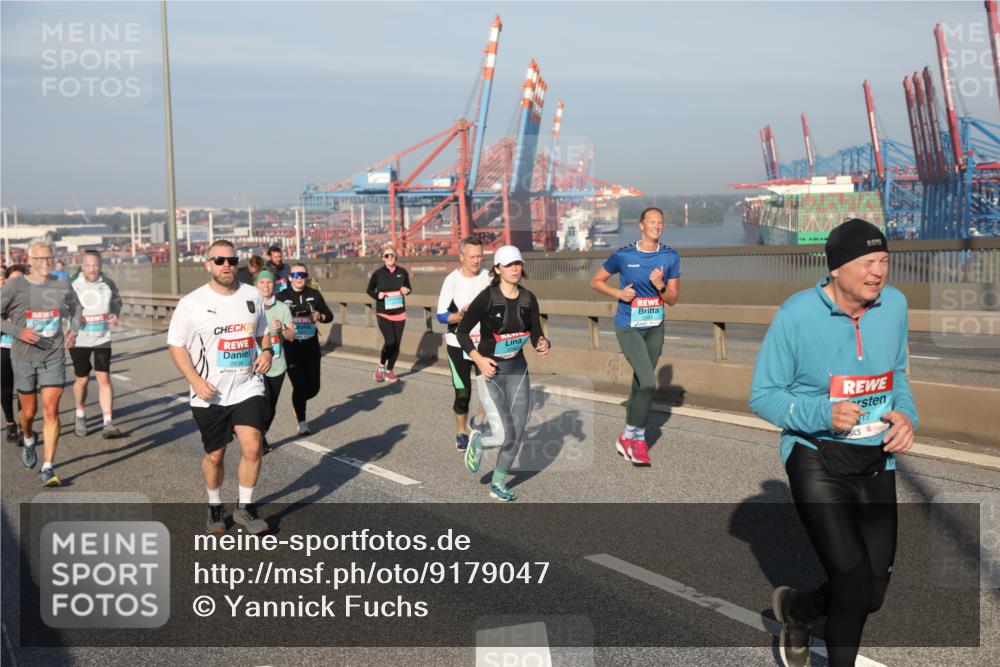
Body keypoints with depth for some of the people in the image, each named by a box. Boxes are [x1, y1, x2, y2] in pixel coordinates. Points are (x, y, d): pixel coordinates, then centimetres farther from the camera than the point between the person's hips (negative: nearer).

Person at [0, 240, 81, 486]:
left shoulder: (62, 286, 0)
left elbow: (75, 307, 20)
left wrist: (74, 330, 4)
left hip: (54, 357, 1)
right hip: (24, 357, -1)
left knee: (51, 411, -8)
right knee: (29, 412, 13)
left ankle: (48, 468, -5)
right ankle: (28, 441, 48)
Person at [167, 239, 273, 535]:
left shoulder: (253, 296, 3)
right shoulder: (192, 303, -7)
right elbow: (177, 346, -1)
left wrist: (267, 351, -3)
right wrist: (195, 380, -13)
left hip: (248, 388, 2)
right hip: (209, 395, -2)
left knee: (252, 448, -11)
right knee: (214, 455, 10)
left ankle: (244, 507, 10)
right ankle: (215, 507, 33)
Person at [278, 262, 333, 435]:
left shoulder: (314, 294, 4)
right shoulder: (282, 296, -3)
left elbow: (329, 315, 6)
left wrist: (320, 316, -15)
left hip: (311, 345, 3)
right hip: (291, 347, -3)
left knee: (313, 387, 6)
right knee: (299, 385, -8)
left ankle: (298, 404, 39)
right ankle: (302, 422, 10)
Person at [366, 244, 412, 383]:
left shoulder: (402, 272, -1)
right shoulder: (378, 273, -6)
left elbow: (408, 287, 14)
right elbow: (369, 290, 7)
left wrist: (407, 290, -9)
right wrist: (377, 295, -13)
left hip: (399, 313, 3)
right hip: (383, 314, -3)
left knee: (396, 344, 6)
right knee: (390, 341, -17)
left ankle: (389, 371, 24)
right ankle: (381, 365, 9)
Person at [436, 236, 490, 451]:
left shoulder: (488, 276, 1)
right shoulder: (452, 280, -10)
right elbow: (441, 316, -11)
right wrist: (460, 315, -28)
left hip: (485, 342, 3)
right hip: (458, 343, -3)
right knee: (462, 391, 2)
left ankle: (480, 421, 13)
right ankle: (461, 433, 23)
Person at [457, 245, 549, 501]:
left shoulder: (528, 299, -1)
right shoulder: (487, 297, -15)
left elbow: (536, 335, 5)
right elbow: (461, 332, -10)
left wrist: (543, 345, -18)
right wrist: (478, 359, -21)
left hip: (518, 369, 5)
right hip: (490, 371, -5)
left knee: (518, 433, 5)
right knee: (504, 436, -14)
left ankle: (498, 484, 27)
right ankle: (477, 442, 23)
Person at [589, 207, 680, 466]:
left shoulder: (671, 257, -1)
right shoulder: (623, 255, -10)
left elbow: (672, 299, 1)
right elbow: (596, 281, 2)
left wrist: (660, 286, -20)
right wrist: (618, 293, -15)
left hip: (655, 328, 5)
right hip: (628, 329, -4)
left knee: (640, 384, 14)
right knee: (648, 383, -17)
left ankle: (627, 437, 30)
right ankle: (637, 437, -1)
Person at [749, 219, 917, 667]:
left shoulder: (894, 304, -1)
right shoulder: (797, 315, -16)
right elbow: (762, 396, -9)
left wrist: (906, 413, -4)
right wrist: (822, 413, -25)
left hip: (876, 461, 5)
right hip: (816, 459, -5)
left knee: (871, 594, 11)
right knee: (855, 587, -13)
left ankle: (795, 608, 43)